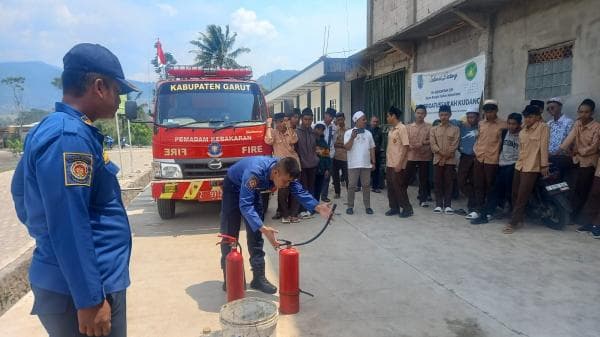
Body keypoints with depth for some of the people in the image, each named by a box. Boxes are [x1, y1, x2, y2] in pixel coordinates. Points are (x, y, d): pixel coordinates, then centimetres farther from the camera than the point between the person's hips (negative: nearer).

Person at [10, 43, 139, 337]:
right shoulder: (69, 137, -22)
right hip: (77, 288, -10)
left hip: (63, 282, 10)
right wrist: (90, 300, -23)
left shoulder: (50, 129, 10)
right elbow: (69, 227, -26)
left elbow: (21, 191, 21)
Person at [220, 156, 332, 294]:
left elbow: (299, 191, -20)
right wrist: (263, 228, -60)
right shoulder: (254, 172, -44)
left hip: (253, 190, 6)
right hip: (233, 187, -5)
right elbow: (245, 205, -49)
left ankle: (258, 277, 8)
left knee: (255, 234, 2)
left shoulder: (284, 171, -24)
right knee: (230, 234, -5)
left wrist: (318, 207, -37)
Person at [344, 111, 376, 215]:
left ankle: (367, 206, 16)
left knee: (366, 186, 8)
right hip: (353, 164, -3)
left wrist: (373, 162, 10)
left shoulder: (368, 133, 9)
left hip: (366, 164, 4)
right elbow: (347, 147, -11)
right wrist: (352, 137, -23)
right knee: (352, 186, 2)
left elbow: (372, 149, 13)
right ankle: (350, 206, 11)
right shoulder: (349, 132, -3)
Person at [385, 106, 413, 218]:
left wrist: (400, 163, -21)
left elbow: (406, 146, -17)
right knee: (390, 187, 10)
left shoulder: (402, 128, -12)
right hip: (389, 164, 8)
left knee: (399, 187, -3)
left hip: (397, 165, -8)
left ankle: (407, 208, 9)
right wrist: (386, 163, 15)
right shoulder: (391, 130, 13)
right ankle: (394, 208, 20)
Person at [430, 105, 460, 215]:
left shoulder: (455, 129, 4)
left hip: (450, 160, -1)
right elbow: (433, 144, -2)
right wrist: (441, 153, -15)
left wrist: (446, 157, -10)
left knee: (449, 183, 1)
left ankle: (448, 205, 6)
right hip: (437, 160, 1)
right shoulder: (434, 129, 8)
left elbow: (454, 145, -3)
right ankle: (438, 205, 9)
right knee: (438, 183, 2)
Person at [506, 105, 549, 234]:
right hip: (519, 166, 7)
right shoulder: (522, 132, 15)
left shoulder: (543, 127, -5)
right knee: (515, 195, 8)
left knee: (522, 197, -7)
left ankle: (513, 223, -2)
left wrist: (544, 165, -12)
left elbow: (544, 147, -10)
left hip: (532, 168, -7)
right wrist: (519, 162, 17)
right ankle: (519, 219, 20)